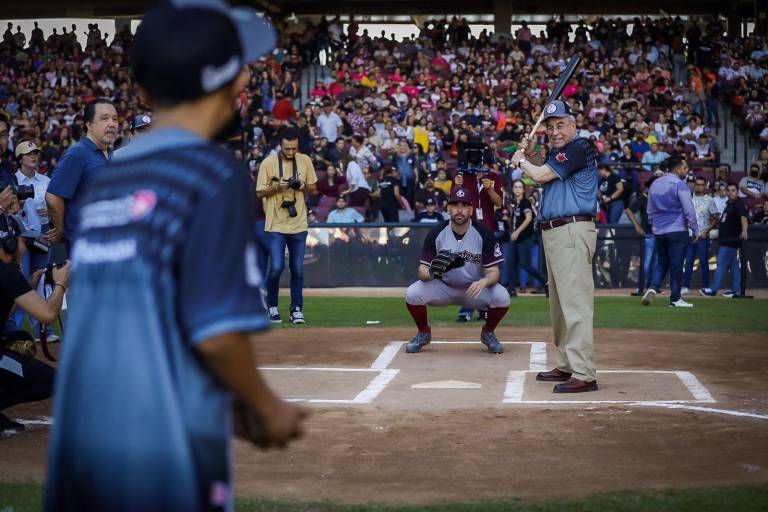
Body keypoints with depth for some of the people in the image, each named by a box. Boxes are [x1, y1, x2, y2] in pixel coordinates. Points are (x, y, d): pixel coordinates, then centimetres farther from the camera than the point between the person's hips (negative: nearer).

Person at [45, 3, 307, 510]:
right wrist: (266, 409, 1)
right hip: (166, 463, -6)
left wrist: (231, 409, 19)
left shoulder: (106, 182, 10)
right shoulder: (215, 174, -9)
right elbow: (216, 331, -16)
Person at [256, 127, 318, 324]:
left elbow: (314, 188, 12)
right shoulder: (268, 163, -6)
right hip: (276, 225, -3)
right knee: (276, 267, -8)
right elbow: (259, 192, -3)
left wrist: (303, 186, -10)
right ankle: (272, 304, 14)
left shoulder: (305, 161, 4)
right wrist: (277, 187, -20)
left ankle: (297, 310, 15)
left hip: (299, 225, 3)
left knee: (297, 269, 5)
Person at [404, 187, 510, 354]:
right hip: (443, 287, 1)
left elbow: (494, 272, -15)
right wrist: (431, 273, -39)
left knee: (502, 297, -29)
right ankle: (423, 333, 6)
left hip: (475, 288, -1)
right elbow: (422, 271, -13)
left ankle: (488, 333, 4)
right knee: (412, 293, -25)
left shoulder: (484, 234, -14)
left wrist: (483, 282, -40)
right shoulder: (436, 234, -12)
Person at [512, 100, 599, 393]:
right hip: (552, 233, 11)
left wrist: (520, 161, 4)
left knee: (575, 302, -15)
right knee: (559, 303, 15)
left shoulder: (579, 148, -11)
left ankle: (584, 375, -18)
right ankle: (566, 365, 25)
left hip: (572, 231, -11)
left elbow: (541, 175, -15)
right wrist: (530, 155, 15)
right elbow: (545, 171, 32)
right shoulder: (559, 151, 18)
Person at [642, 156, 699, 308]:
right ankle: (675, 298, 5)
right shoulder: (679, 184, -11)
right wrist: (695, 230, -6)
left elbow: (650, 211, 18)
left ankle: (653, 288, -4)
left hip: (658, 231, 6)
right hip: (678, 231, -6)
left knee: (662, 263, 16)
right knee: (676, 264, 1)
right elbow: (689, 210, -13)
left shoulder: (655, 184, 11)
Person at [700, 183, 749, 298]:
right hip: (727, 240, 10)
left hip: (731, 241, -10)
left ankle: (713, 289, -5)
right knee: (734, 265, 11)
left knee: (722, 264, -7)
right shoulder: (729, 204, 15)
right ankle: (736, 289, 15)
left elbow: (743, 217, -32)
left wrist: (744, 230, -49)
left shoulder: (739, 204, -15)